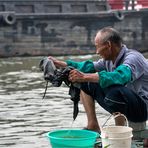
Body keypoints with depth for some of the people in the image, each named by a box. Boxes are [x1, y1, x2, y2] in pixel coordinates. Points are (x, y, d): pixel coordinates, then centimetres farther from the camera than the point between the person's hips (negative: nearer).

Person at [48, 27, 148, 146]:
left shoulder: (133, 58, -23)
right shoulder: (109, 60, 4)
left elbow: (119, 76, -42)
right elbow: (90, 67, 18)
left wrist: (85, 77, -48)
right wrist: (60, 64, 15)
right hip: (123, 105, 8)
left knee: (114, 90, -40)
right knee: (85, 83, 8)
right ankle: (93, 127, 5)